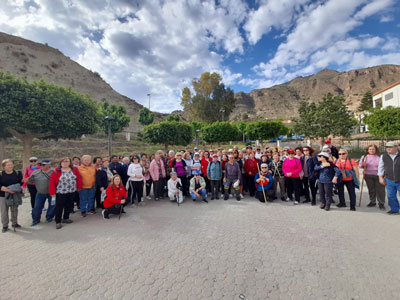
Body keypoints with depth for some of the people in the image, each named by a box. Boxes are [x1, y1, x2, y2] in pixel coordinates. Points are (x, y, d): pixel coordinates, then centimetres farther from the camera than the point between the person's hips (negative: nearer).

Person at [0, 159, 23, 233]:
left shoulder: (17, 173, 2)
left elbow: (21, 183, 5)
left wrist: (18, 189, -12)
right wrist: (8, 190, -24)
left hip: (15, 195, 2)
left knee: (14, 210, 13)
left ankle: (14, 223, 29)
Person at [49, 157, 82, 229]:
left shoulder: (74, 170, 2)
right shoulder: (56, 171, -6)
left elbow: (79, 179, 6)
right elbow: (52, 182, -6)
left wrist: (79, 188, 4)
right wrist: (52, 193, -8)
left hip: (71, 192, 3)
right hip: (60, 193, -3)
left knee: (69, 206, 14)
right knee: (59, 207, 2)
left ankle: (66, 218, 31)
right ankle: (58, 222, 12)